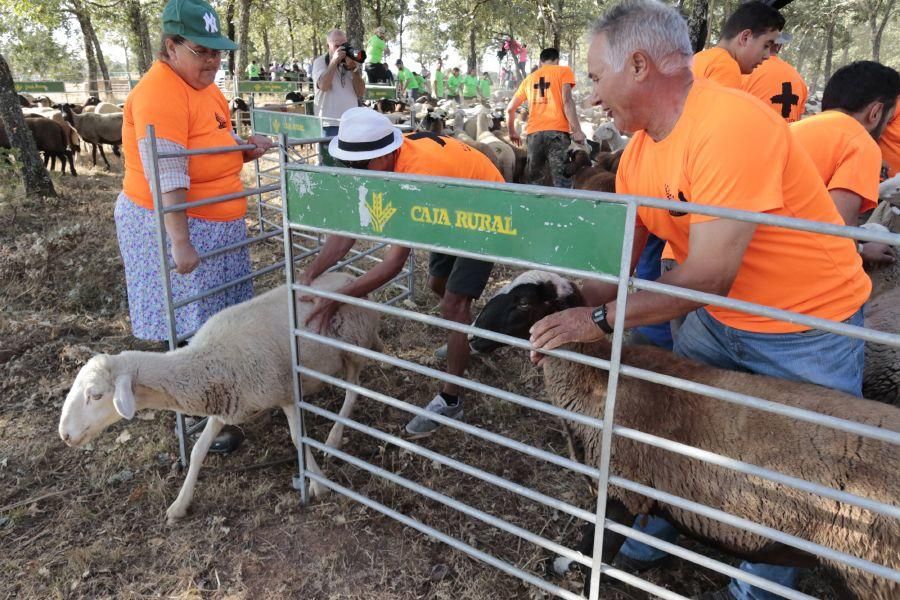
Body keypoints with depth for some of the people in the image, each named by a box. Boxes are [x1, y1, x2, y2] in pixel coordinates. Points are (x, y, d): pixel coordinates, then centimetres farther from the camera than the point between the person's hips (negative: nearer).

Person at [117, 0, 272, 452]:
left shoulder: (204, 85, 12)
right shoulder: (160, 92, -18)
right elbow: (168, 176, -26)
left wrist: (246, 148, 1)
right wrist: (181, 244, -29)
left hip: (215, 224, 9)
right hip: (173, 225, -9)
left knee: (215, 318, 15)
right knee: (190, 326, -2)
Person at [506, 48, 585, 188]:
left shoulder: (530, 78, 23)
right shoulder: (564, 71, 10)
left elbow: (510, 109, 23)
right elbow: (567, 101, -4)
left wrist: (512, 132, 36)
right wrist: (577, 130, -6)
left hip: (534, 132, 4)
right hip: (557, 131, -4)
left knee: (533, 181, 11)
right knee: (562, 183, -9)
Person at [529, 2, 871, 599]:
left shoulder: (731, 124, -29)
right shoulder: (639, 150, -4)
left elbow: (709, 275, -32)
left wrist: (599, 320, -29)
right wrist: (570, 316, -15)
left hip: (809, 327, -7)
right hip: (718, 319, 7)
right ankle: (652, 537, 34)